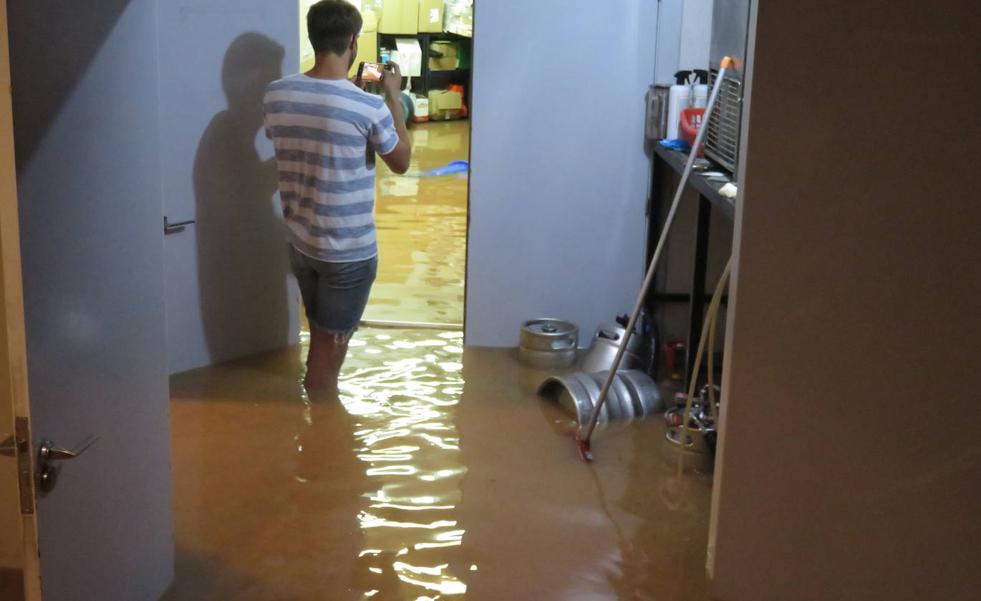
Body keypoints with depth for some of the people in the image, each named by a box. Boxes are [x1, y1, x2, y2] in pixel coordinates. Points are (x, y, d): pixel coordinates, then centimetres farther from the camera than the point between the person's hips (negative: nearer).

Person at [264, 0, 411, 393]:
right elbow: (401, 162, -4)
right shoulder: (369, 107, -21)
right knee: (329, 350, 7)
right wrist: (393, 98, 4)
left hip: (300, 243, 6)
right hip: (349, 252, -6)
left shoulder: (276, 95, -5)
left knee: (320, 342, 23)